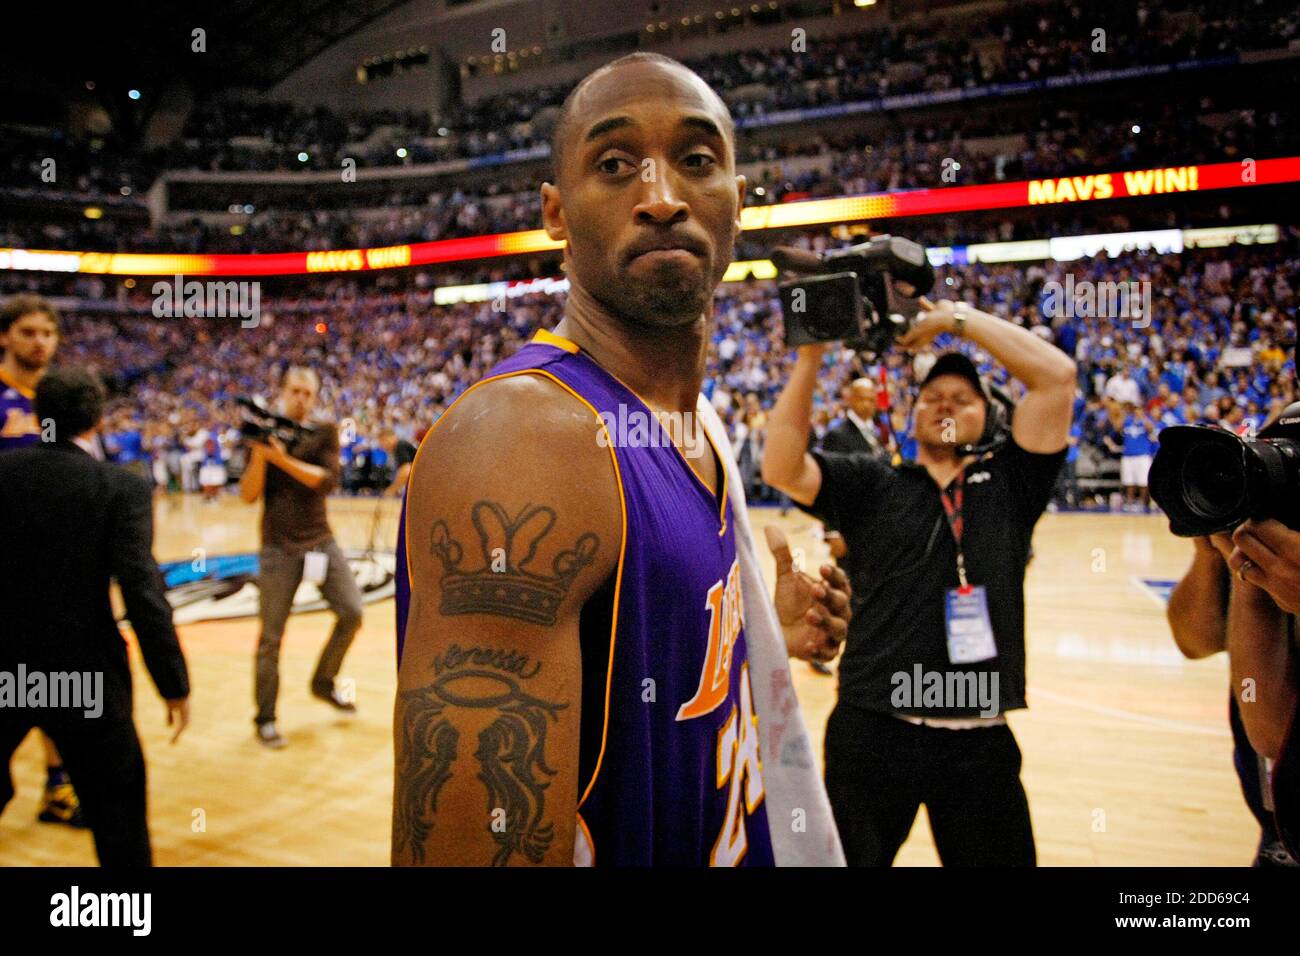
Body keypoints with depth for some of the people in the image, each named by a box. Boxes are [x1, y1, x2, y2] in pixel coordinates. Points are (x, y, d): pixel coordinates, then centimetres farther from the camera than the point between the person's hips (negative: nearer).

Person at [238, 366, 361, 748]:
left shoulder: (325, 433, 4)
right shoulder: (262, 435, 1)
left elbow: (327, 481, -12)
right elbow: (248, 495, -6)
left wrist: (283, 459, -22)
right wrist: (258, 453, -19)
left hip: (321, 541, 2)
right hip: (279, 548, -2)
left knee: (352, 613, -3)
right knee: (271, 636, 1)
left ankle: (323, 682, 20)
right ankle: (265, 717, 15)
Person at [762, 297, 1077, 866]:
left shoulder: (1009, 481, 7)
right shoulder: (872, 483, 6)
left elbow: (1057, 376, -3)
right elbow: (782, 467, -8)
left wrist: (957, 317, -1)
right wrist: (810, 356, -13)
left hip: (979, 739, 1)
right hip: (872, 730, 0)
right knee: (849, 859, 14)